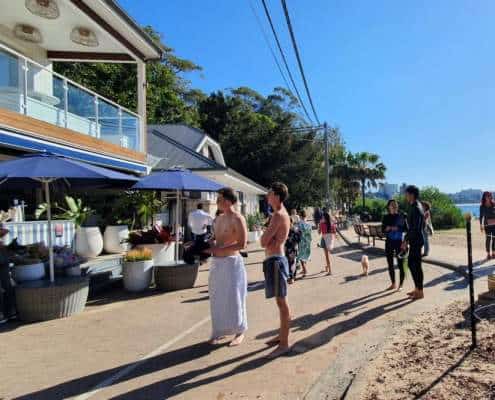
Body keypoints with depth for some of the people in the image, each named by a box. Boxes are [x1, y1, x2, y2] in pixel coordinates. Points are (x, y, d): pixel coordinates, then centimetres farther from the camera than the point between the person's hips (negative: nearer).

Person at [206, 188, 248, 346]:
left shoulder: (237, 219, -13)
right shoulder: (219, 218, 12)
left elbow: (242, 244, -20)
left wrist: (219, 249, -21)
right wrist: (209, 246, 1)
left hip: (232, 262, -7)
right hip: (217, 262, 8)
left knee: (233, 299, 2)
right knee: (217, 299, 13)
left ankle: (239, 332, 20)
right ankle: (219, 331, 28)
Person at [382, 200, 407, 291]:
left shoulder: (401, 216, -1)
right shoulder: (386, 217, 5)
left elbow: (405, 228, -3)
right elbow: (383, 229, 5)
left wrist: (397, 228, -19)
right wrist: (388, 228, -14)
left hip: (399, 242, -3)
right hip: (389, 242, 3)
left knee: (400, 264, -2)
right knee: (390, 264, 9)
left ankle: (400, 285, 9)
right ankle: (393, 284, 22)